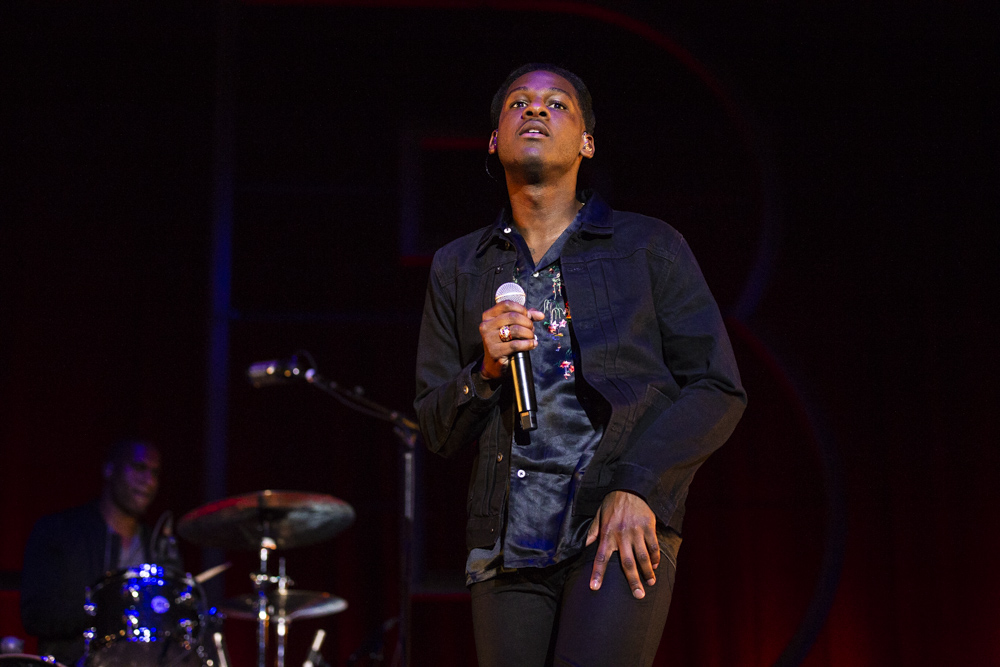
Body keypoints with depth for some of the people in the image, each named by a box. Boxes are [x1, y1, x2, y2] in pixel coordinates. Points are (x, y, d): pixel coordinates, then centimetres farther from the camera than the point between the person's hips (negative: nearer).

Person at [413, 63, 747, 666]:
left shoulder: (650, 247, 9)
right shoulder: (458, 268, 16)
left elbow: (718, 391, 4)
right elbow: (439, 432, 14)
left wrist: (639, 487, -9)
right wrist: (486, 371, -6)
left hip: (624, 528, -3)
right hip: (507, 543, 3)